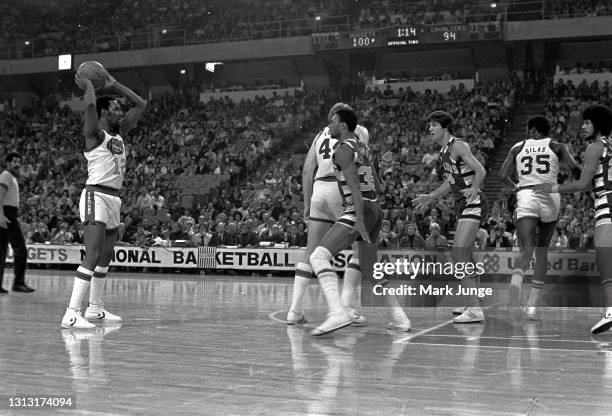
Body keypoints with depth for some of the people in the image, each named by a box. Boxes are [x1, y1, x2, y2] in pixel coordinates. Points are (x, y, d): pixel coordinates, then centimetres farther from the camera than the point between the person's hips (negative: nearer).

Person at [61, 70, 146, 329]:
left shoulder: (119, 133, 16)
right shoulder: (95, 133, -7)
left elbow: (140, 105, 20)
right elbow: (90, 105, -26)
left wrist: (114, 86, 16)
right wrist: (88, 86, -6)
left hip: (113, 198, 9)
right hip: (96, 196, -9)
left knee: (106, 256, 15)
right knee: (92, 256, -18)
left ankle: (95, 309, 27)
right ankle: (71, 314, -21)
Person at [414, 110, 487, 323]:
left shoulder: (458, 146, -13)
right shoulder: (444, 151, 15)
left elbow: (480, 171, -23)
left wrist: (474, 190, -36)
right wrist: (430, 197, 27)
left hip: (473, 204, -10)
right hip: (462, 205, 10)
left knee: (458, 255, -18)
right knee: (464, 258, 16)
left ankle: (475, 310, -19)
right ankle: (472, 304, 30)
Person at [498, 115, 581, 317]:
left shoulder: (518, 147, 15)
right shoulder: (557, 147, 12)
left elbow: (502, 175, 12)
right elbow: (574, 167, -2)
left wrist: (514, 186, 31)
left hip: (526, 197, 0)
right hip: (550, 198, 1)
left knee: (526, 251, -7)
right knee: (542, 251, 13)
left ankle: (516, 280, -42)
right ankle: (533, 305, 11)